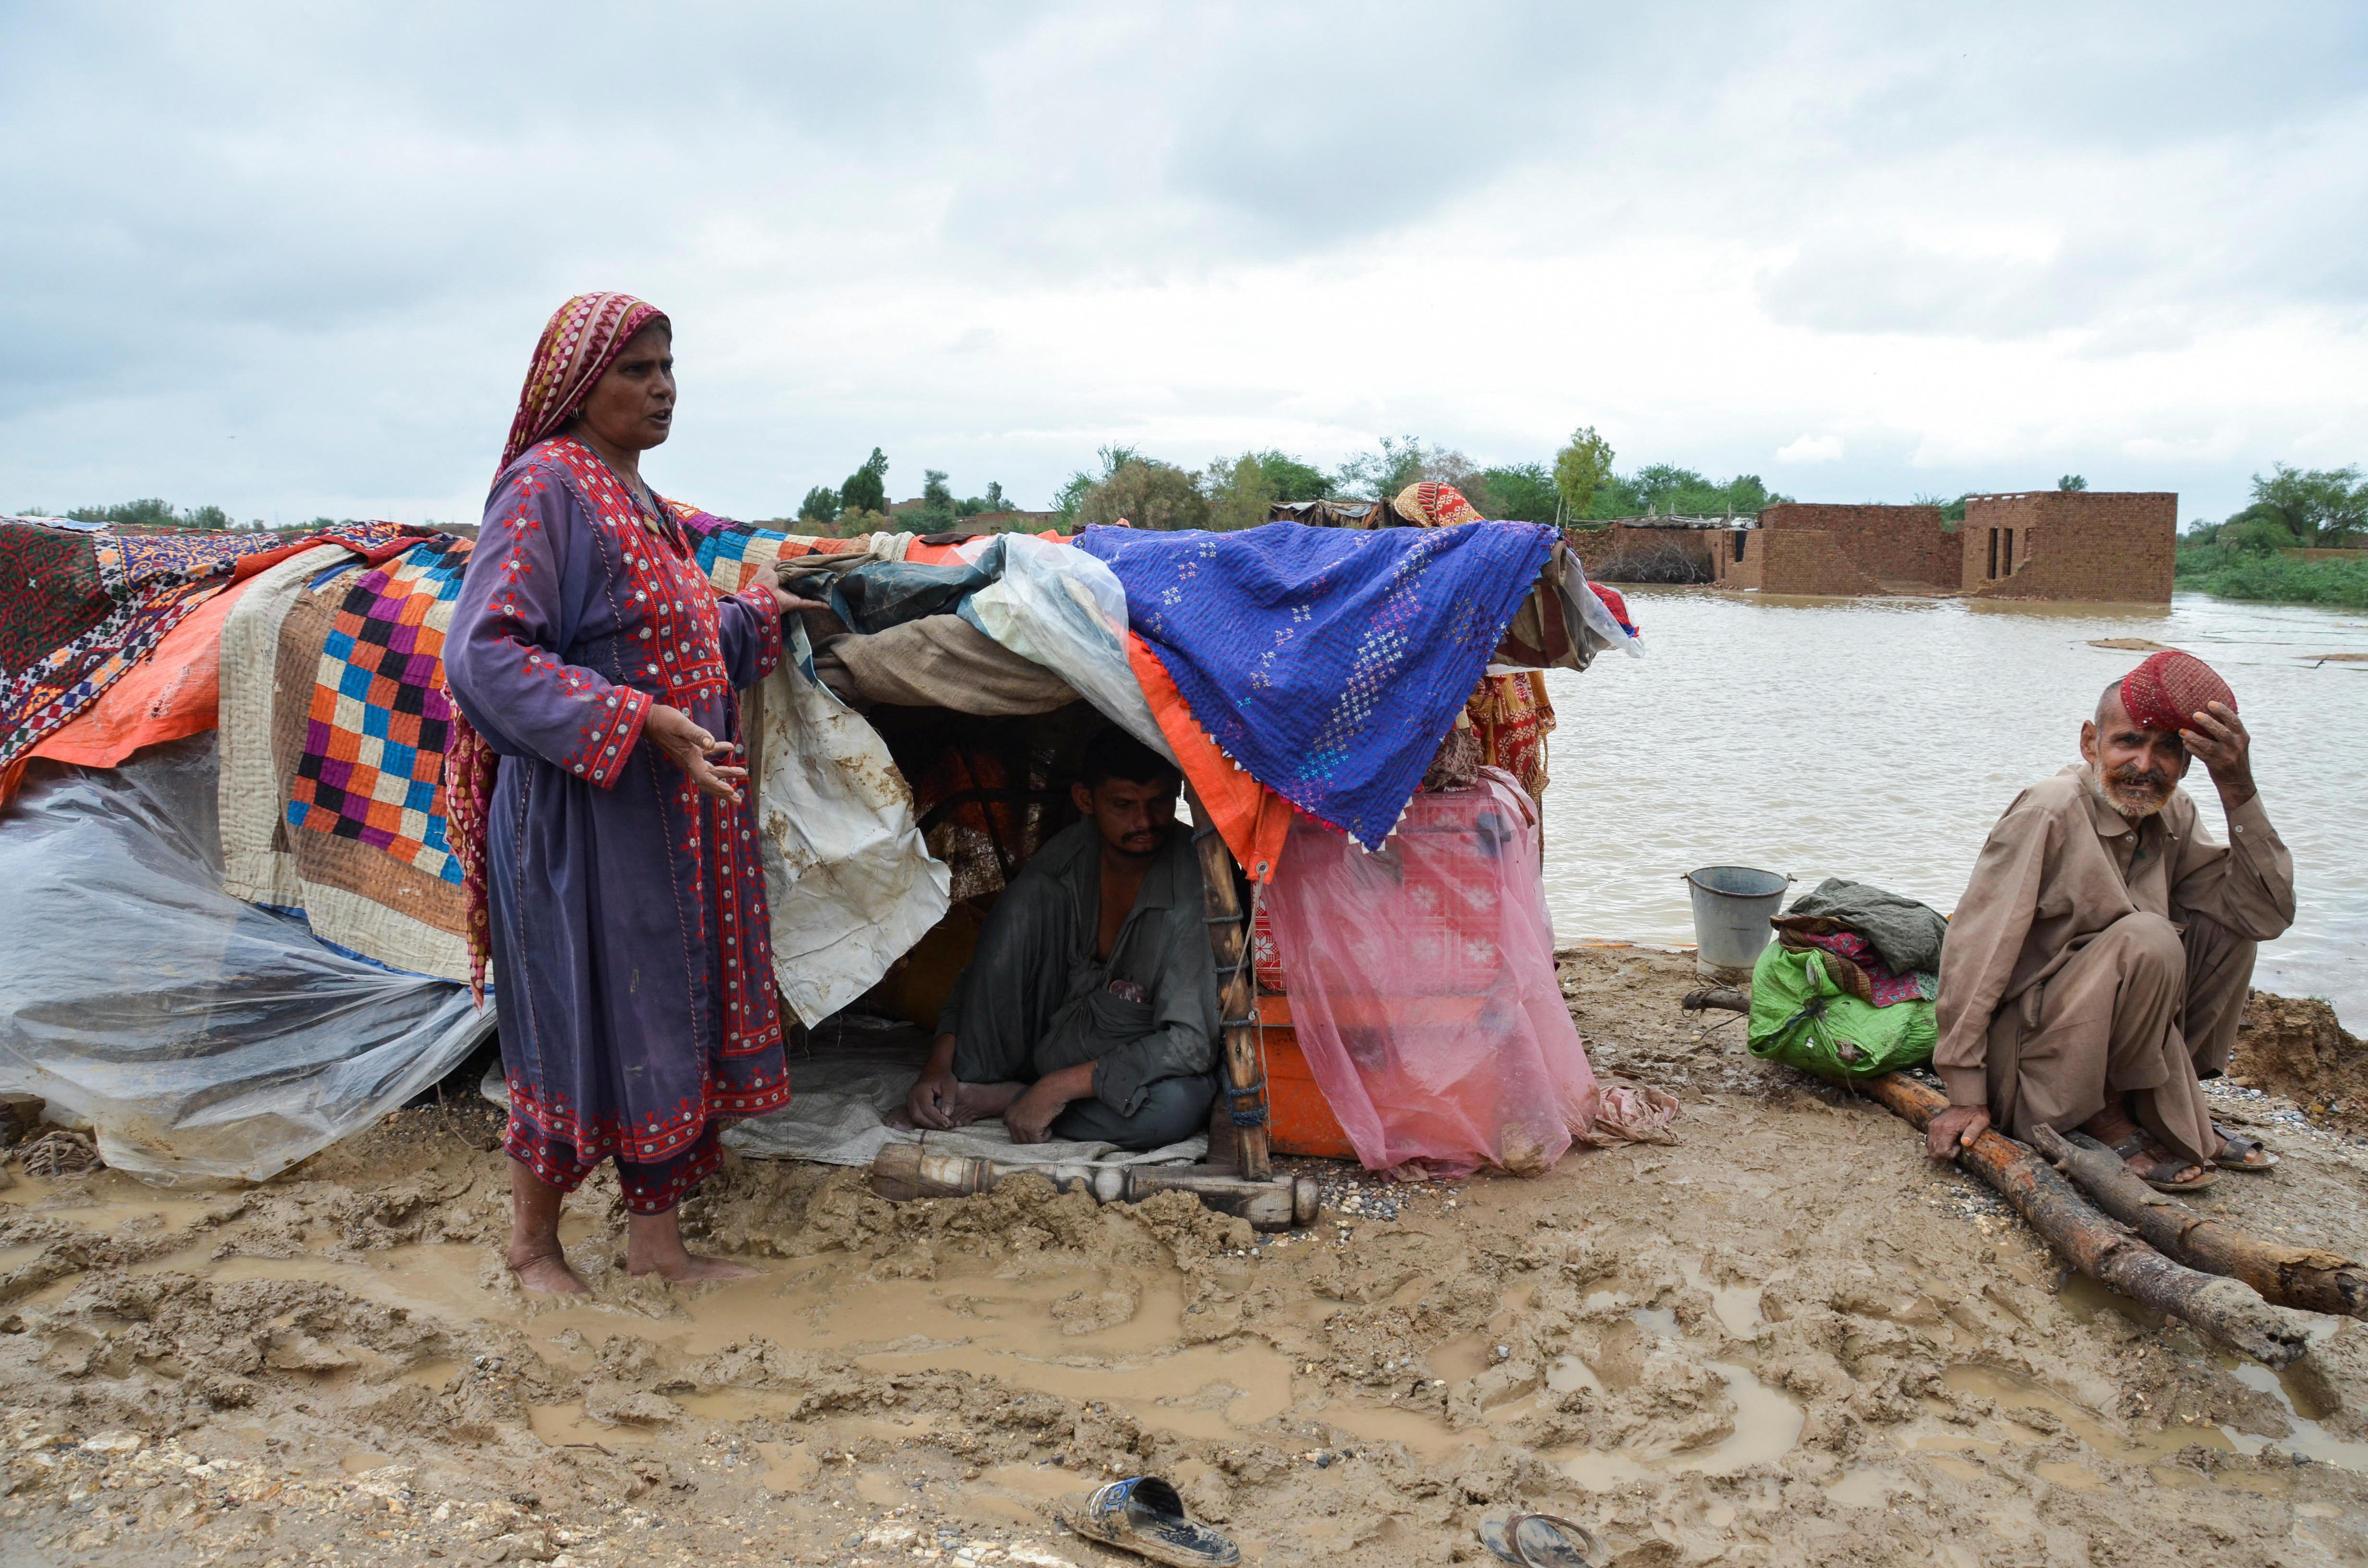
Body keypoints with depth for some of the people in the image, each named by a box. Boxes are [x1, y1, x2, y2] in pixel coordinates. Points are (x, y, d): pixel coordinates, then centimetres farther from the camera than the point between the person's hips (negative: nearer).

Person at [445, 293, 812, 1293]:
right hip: (583, 811, -9)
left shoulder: (639, 500, 15)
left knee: (670, 1015, 11)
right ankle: (531, 1237, 23)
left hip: (671, 812, 9)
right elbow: (486, 655, -22)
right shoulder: (546, 485, -13)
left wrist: (761, 613, 31)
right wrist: (641, 723, -27)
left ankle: (654, 1238, 23)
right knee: (582, 1017, 2)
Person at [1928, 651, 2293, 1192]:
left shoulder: (2171, 815, 2)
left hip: (2101, 1031, 8)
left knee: (2229, 920, -2)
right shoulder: (2049, 812, -21)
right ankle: (2109, 1109, -7)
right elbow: (1975, 948, -24)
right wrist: (1966, 1096, -25)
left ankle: (2180, 1105, 6)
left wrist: (2238, 791, -17)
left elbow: (2268, 914, -7)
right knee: (2146, 940, -28)